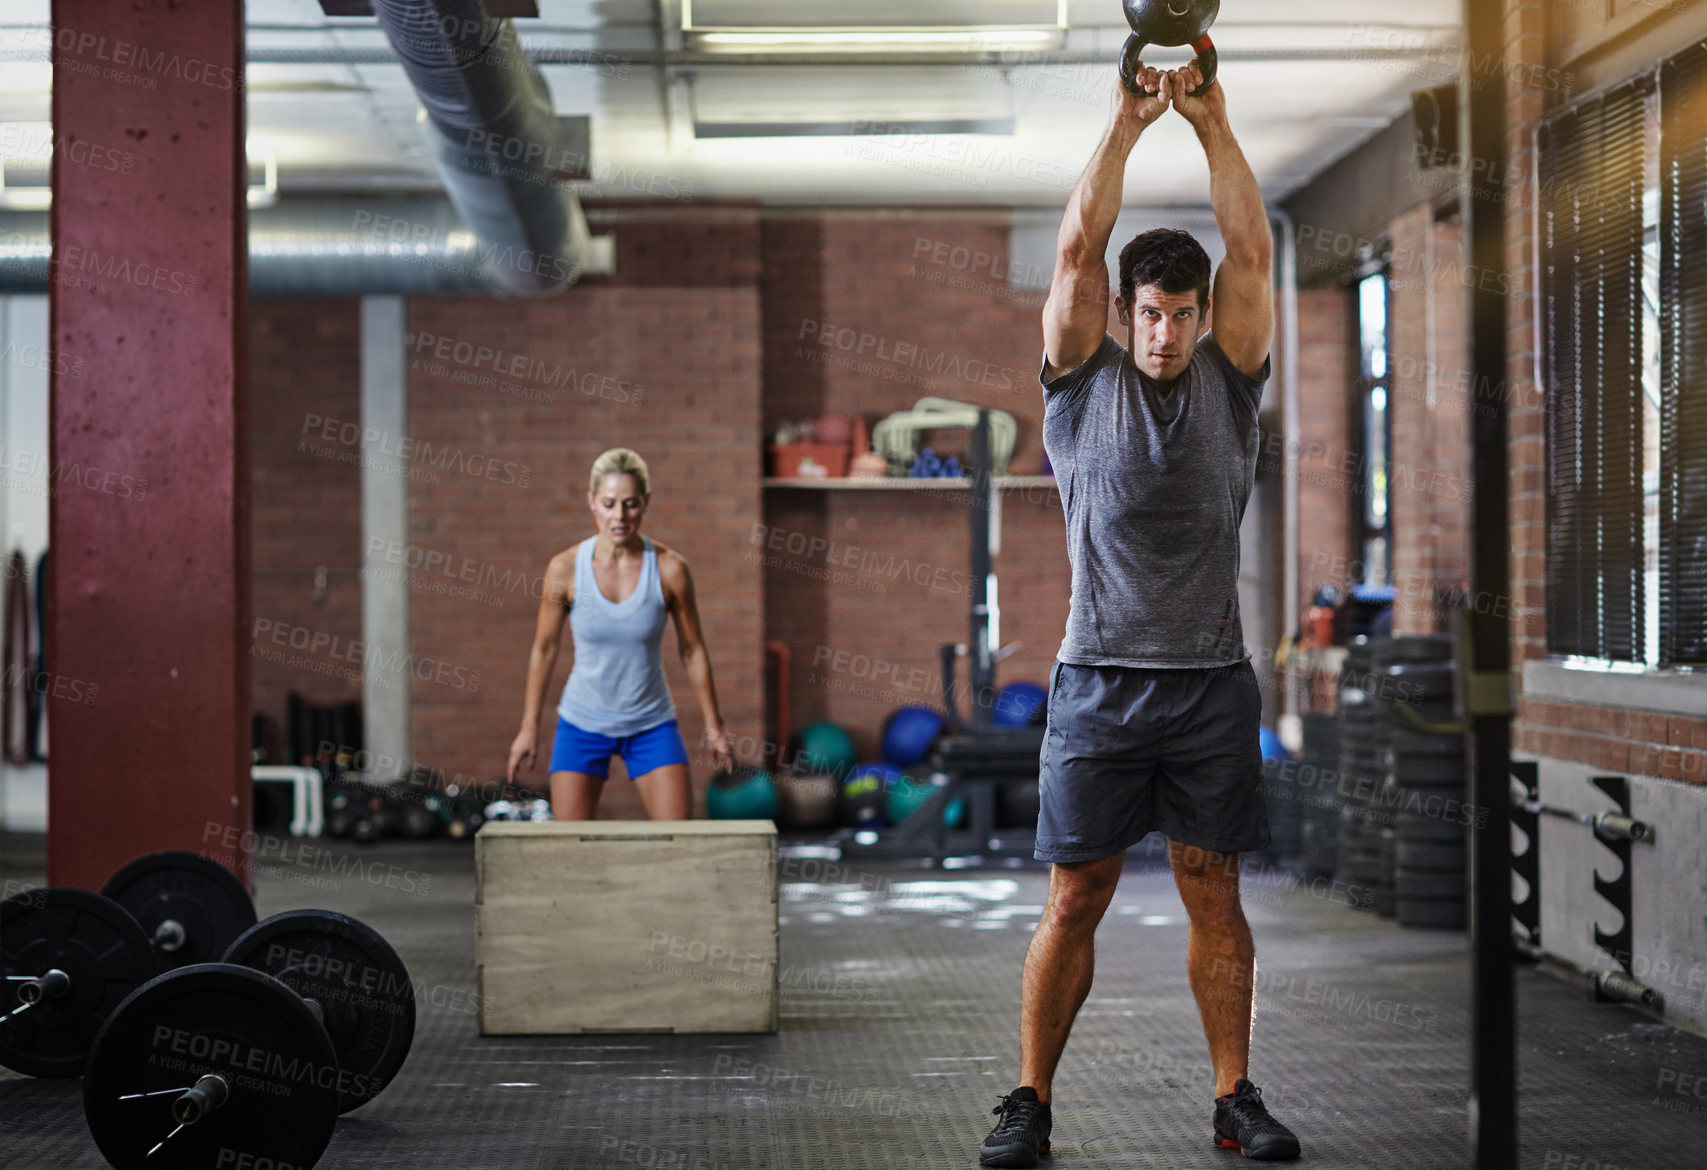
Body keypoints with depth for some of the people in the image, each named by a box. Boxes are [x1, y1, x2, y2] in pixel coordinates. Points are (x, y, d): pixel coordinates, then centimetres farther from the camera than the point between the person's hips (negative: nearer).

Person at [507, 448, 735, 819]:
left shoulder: (669, 568, -12)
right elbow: (544, 649, 1)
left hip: (651, 725, 0)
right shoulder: (565, 568, -12)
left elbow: (693, 651, 0)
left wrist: (713, 725, 6)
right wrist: (529, 727, 5)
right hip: (582, 724, 0)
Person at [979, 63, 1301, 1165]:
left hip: (1211, 682, 2)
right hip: (1101, 676, -2)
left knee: (1215, 895, 6)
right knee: (1076, 898, 0)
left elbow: (1252, 253, -1)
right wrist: (1128, 124, -7)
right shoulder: (1084, 382, 3)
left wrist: (1215, 122, -5)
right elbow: (1079, 250, -6)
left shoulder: (1230, 385, 7)